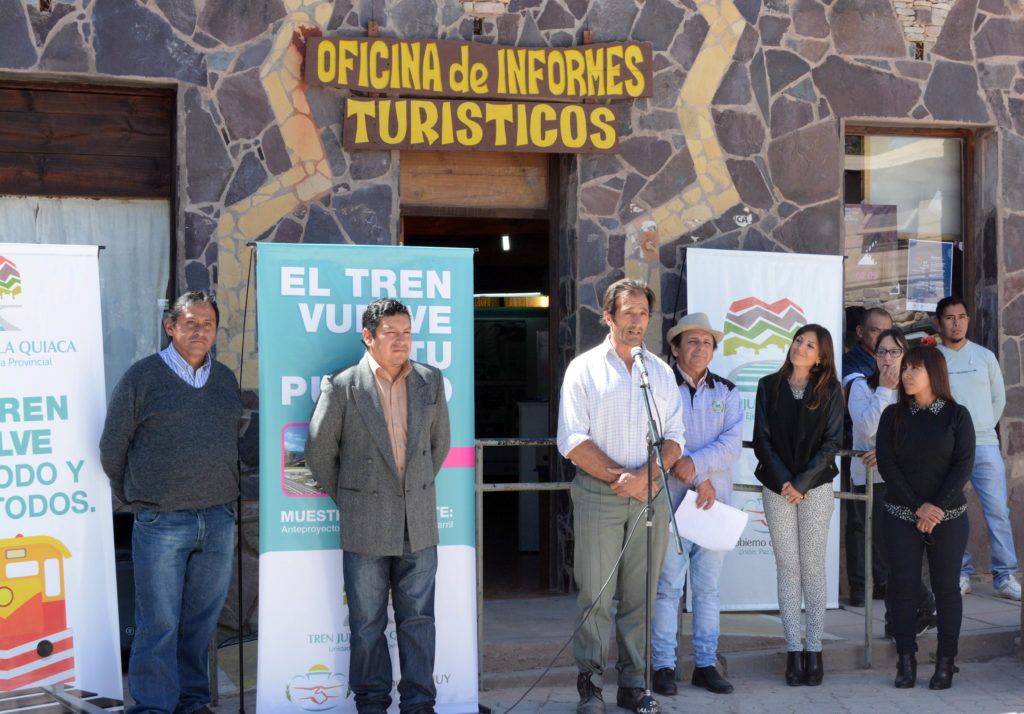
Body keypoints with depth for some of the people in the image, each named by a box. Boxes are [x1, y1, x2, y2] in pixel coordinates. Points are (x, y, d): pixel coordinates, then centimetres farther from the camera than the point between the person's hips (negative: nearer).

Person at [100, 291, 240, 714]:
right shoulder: (142, 377, -2)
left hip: (219, 521, 4)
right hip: (160, 523, -4)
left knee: (202, 620, 11)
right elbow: (112, 448, 3)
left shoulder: (226, 380, 11)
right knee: (159, 623, -1)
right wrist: (137, 501, 9)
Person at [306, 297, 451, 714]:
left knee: (418, 620, 7)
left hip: (419, 524, 3)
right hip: (366, 526, -2)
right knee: (367, 624, 7)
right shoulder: (342, 386, -7)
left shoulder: (430, 381, 4)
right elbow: (319, 453, 2)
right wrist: (346, 500, 8)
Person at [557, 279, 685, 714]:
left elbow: (674, 437, 7)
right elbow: (573, 441, -5)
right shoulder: (585, 368, 3)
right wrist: (620, 476, -11)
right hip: (598, 495, -3)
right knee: (595, 593, -2)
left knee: (640, 595, 6)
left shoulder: (661, 371, 13)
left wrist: (644, 475, -10)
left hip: (650, 495, 3)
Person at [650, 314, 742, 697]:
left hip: (716, 502, 4)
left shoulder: (726, 392, 11)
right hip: (671, 501, -3)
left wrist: (696, 463, -17)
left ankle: (706, 664, 16)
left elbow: (732, 442, -2)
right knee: (668, 586, -1)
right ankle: (664, 666, 6)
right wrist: (699, 480, -13)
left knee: (708, 587, 9)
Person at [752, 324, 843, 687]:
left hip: (816, 486, -1)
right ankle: (793, 650, 4)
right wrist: (783, 481, -8)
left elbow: (832, 442, -2)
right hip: (777, 487, 1)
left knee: (813, 567, 0)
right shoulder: (769, 386, 6)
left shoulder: (830, 390, 3)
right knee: (787, 568, 1)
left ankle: (814, 650, 4)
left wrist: (802, 483, -10)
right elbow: (761, 440, 2)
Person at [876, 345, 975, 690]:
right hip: (901, 516, 1)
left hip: (948, 517, -1)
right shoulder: (893, 415, 3)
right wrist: (918, 506, -12)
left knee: (946, 586, 1)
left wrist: (937, 507, -15)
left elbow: (963, 466, -6)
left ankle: (945, 662, 9)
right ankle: (906, 661, 7)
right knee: (902, 585, 0)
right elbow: (886, 464, -3)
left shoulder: (957, 415, 0)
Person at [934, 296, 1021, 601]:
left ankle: (1005, 576, 3)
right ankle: (961, 573, 13)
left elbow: (999, 398, 15)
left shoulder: (985, 356, 8)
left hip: (984, 445, 1)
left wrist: (983, 428, 10)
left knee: (998, 510, -3)